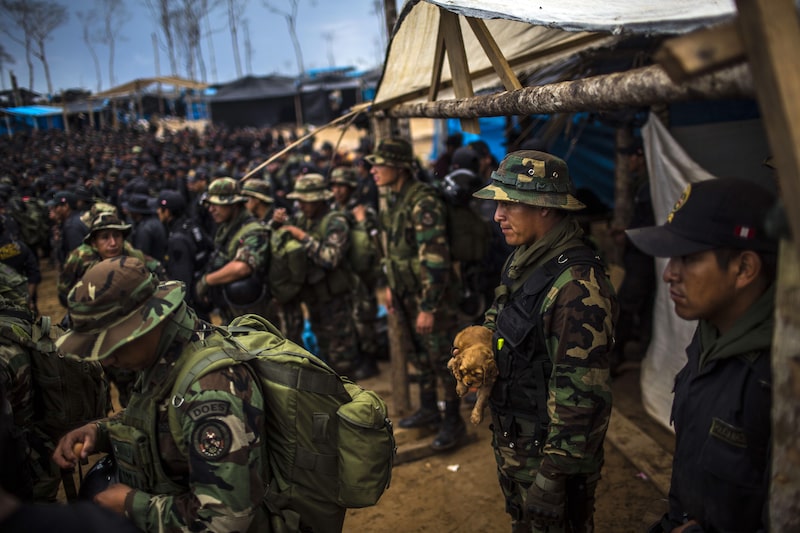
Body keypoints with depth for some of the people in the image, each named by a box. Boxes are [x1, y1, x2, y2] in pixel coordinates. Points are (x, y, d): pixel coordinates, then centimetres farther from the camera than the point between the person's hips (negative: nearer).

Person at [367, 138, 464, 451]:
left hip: (433, 296, -9)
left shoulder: (424, 202, -23)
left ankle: (453, 422, 18)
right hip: (408, 295, 9)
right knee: (420, 354, 20)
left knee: (442, 358, 3)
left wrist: (428, 307, -23)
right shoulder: (393, 200, 6)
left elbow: (435, 259, -25)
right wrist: (390, 286, 18)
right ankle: (428, 410, 37)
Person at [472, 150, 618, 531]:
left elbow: (581, 394, -27)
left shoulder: (577, 285, -28)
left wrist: (555, 477, -23)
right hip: (510, 439, 8)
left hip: (547, 447, -8)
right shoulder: (522, 262, 1)